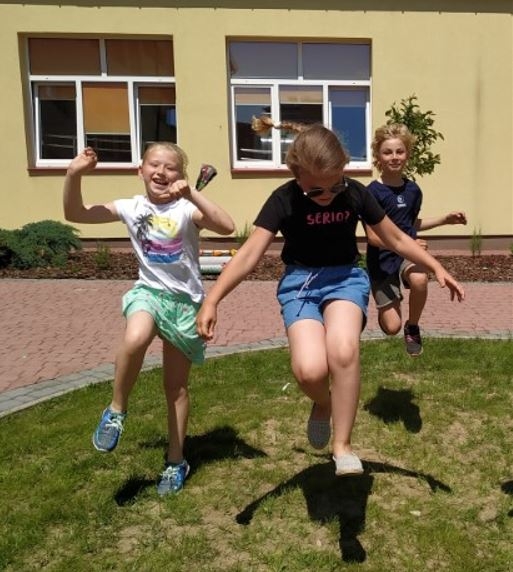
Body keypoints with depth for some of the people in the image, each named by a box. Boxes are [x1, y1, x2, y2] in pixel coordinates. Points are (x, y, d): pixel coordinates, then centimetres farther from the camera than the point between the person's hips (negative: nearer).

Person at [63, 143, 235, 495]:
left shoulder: (186, 209, -11)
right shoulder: (132, 208, -1)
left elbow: (227, 227, -28)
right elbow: (75, 214, 1)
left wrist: (191, 194, -33)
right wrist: (74, 175, -13)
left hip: (185, 300, -1)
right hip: (148, 291, 1)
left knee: (176, 386, 9)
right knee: (135, 340, -35)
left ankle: (176, 461, 26)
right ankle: (117, 409, -7)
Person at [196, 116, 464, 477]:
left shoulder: (355, 193, -5)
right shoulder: (284, 200, -12)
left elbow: (396, 239, 8)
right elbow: (250, 253, -19)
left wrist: (438, 268, 4)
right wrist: (212, 300, -29)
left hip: (346, 277, 1)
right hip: (300, 281, -1)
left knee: (343, 350, -33)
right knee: (310, 370, -26)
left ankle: (343, 444, -13)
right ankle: (323, 405, 13)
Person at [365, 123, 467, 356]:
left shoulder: (412, 189, 1)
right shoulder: (373, 192, -15)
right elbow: (373, 237, -17)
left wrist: (445, 219, 10)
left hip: (407, 254, 3)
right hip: (382, 259, -3)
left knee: (419, 279, -35)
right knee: (391, 327, -3)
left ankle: (412, 328, -5)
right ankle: (385, 307, 38)